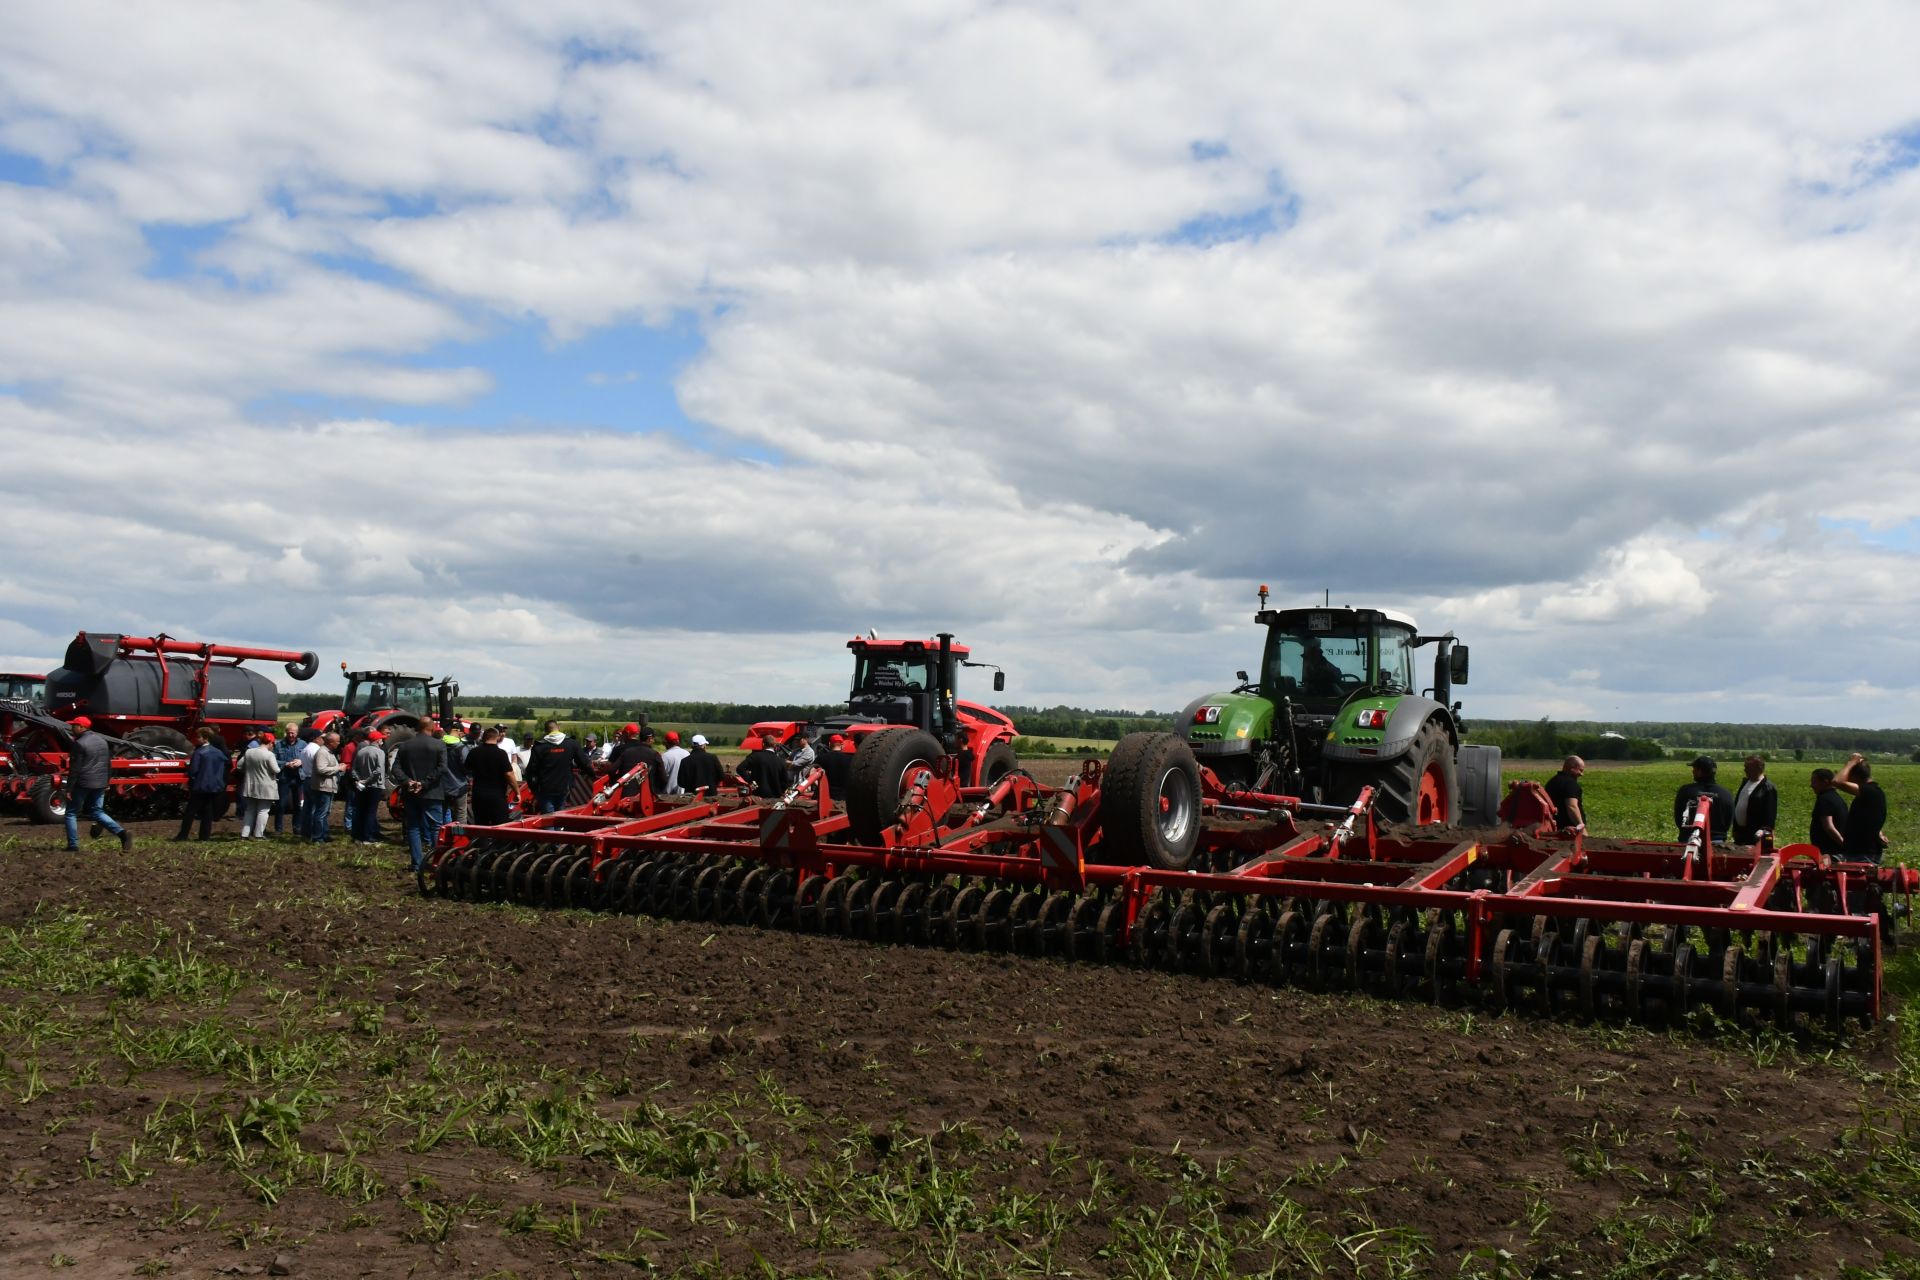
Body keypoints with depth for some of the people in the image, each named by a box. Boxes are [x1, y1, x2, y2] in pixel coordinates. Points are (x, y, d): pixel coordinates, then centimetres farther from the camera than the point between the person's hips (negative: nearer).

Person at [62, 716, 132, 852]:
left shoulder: (80, 744, -12)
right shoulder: (102, 741, 12)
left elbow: (75, 769, -14)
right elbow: (108, 764, 16)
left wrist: (69, 788, -11)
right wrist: (106, 782, 22)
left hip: (83, 784, -7)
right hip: (100, 784, 7)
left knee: (71, 813, 7)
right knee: (97, 812, 12)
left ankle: (73, 846, 6)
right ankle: (122, 833, -8)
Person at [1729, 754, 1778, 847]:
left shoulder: (1768, 788, -12)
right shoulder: (1745, 782, 13)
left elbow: (1770, 812, -17)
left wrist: (1765, 831, -23)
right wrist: (1735, 828, 17)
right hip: (1740, 831, 8)